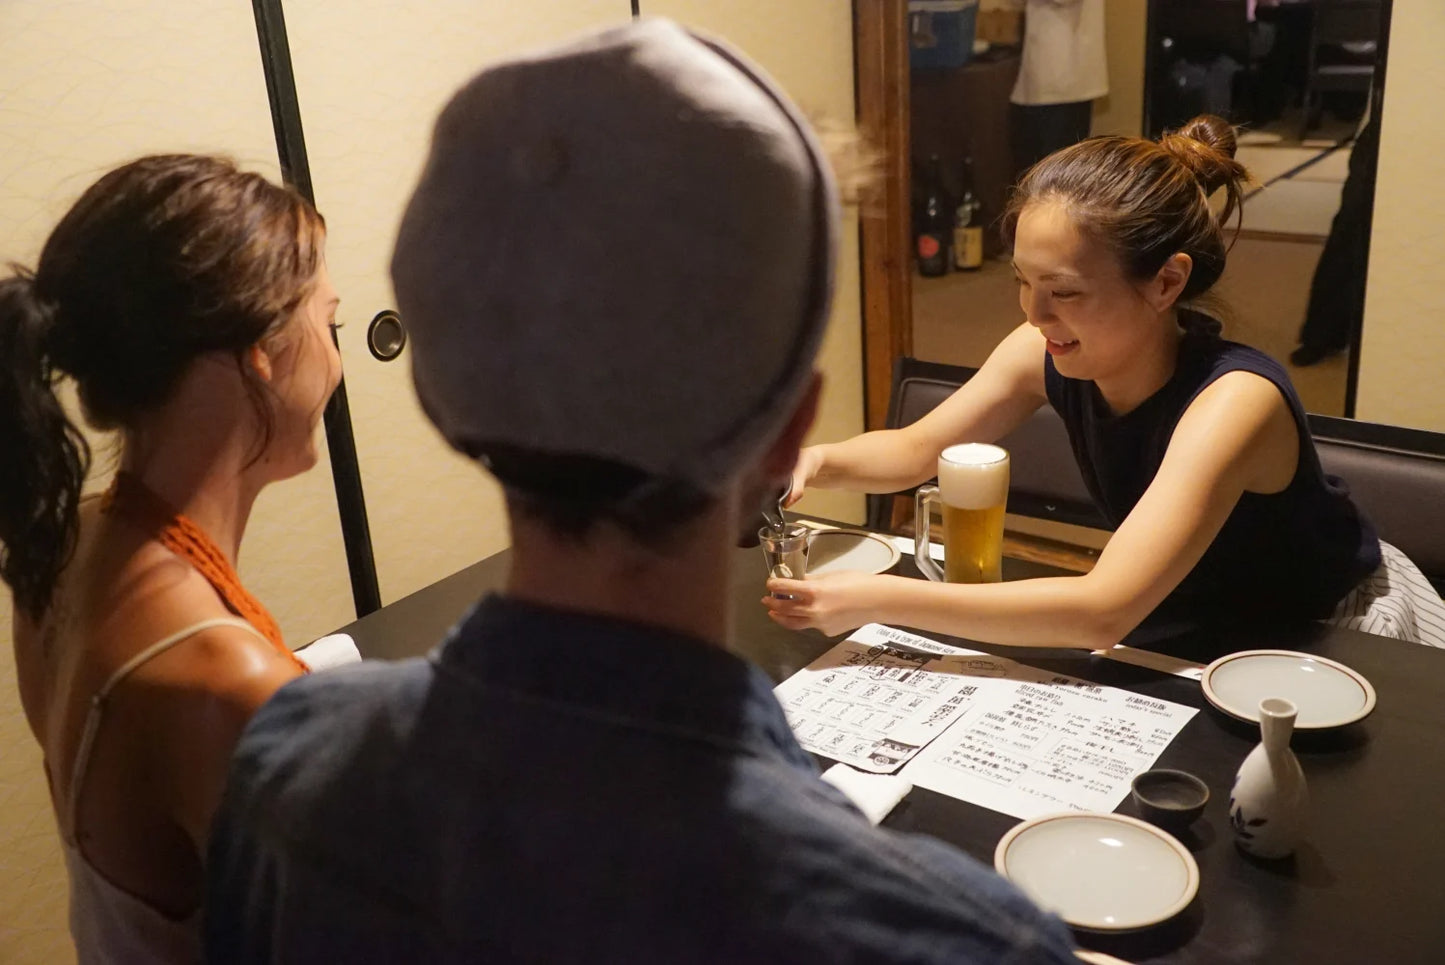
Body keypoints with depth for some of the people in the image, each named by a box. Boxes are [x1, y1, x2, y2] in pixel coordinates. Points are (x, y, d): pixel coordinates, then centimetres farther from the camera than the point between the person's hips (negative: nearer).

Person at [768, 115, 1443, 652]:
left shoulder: (1232, 401, -36)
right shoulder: (1047, 352, -19)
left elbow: (1103, 613, -45)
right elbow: (917, 450, -4)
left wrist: (878, 600, -47)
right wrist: (821, 463, -26)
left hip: (1329, 629, -4)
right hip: (1188, 624, 5)